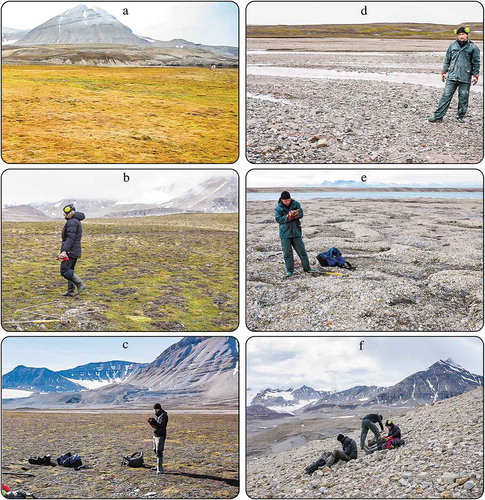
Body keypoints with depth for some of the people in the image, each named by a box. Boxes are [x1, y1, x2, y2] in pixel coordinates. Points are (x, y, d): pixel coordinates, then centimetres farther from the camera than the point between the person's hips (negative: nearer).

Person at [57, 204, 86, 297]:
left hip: (70, 251, -11)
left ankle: (80, 284, -10)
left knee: (65, 270, -10)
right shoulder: (75, 221, 17)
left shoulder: (72, 222, -15)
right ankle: (71, 291, 14)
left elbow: (70, 238, -24)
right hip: (75, 250, 11)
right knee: (69, 270, 13)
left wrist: (64, 251, -30)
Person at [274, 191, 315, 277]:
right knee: (287, 252, 1)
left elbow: (301, 214, 0)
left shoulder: (296, 204, 2)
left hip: (296, 231, 2)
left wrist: (295, 215, -22)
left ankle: (307, 268, 18)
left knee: (301, 250, 7)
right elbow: (278, 219, -11)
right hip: (285, 233, -2)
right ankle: (289, 270, 11)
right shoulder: (278, 208, -4)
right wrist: (288, 216, -23)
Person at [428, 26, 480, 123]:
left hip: (465, 78, -2)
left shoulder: (473, 47, 0)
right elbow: (447, 60, 16)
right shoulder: (452, 46, 9)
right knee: (446, 96, -1)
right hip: (452, 76, 2)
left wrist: (475, 75, -2)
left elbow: (476, 63, 4)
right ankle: (438, 116, 0)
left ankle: (461, 116, 19)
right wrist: (444, 72, 12)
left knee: (463, 98, 5)